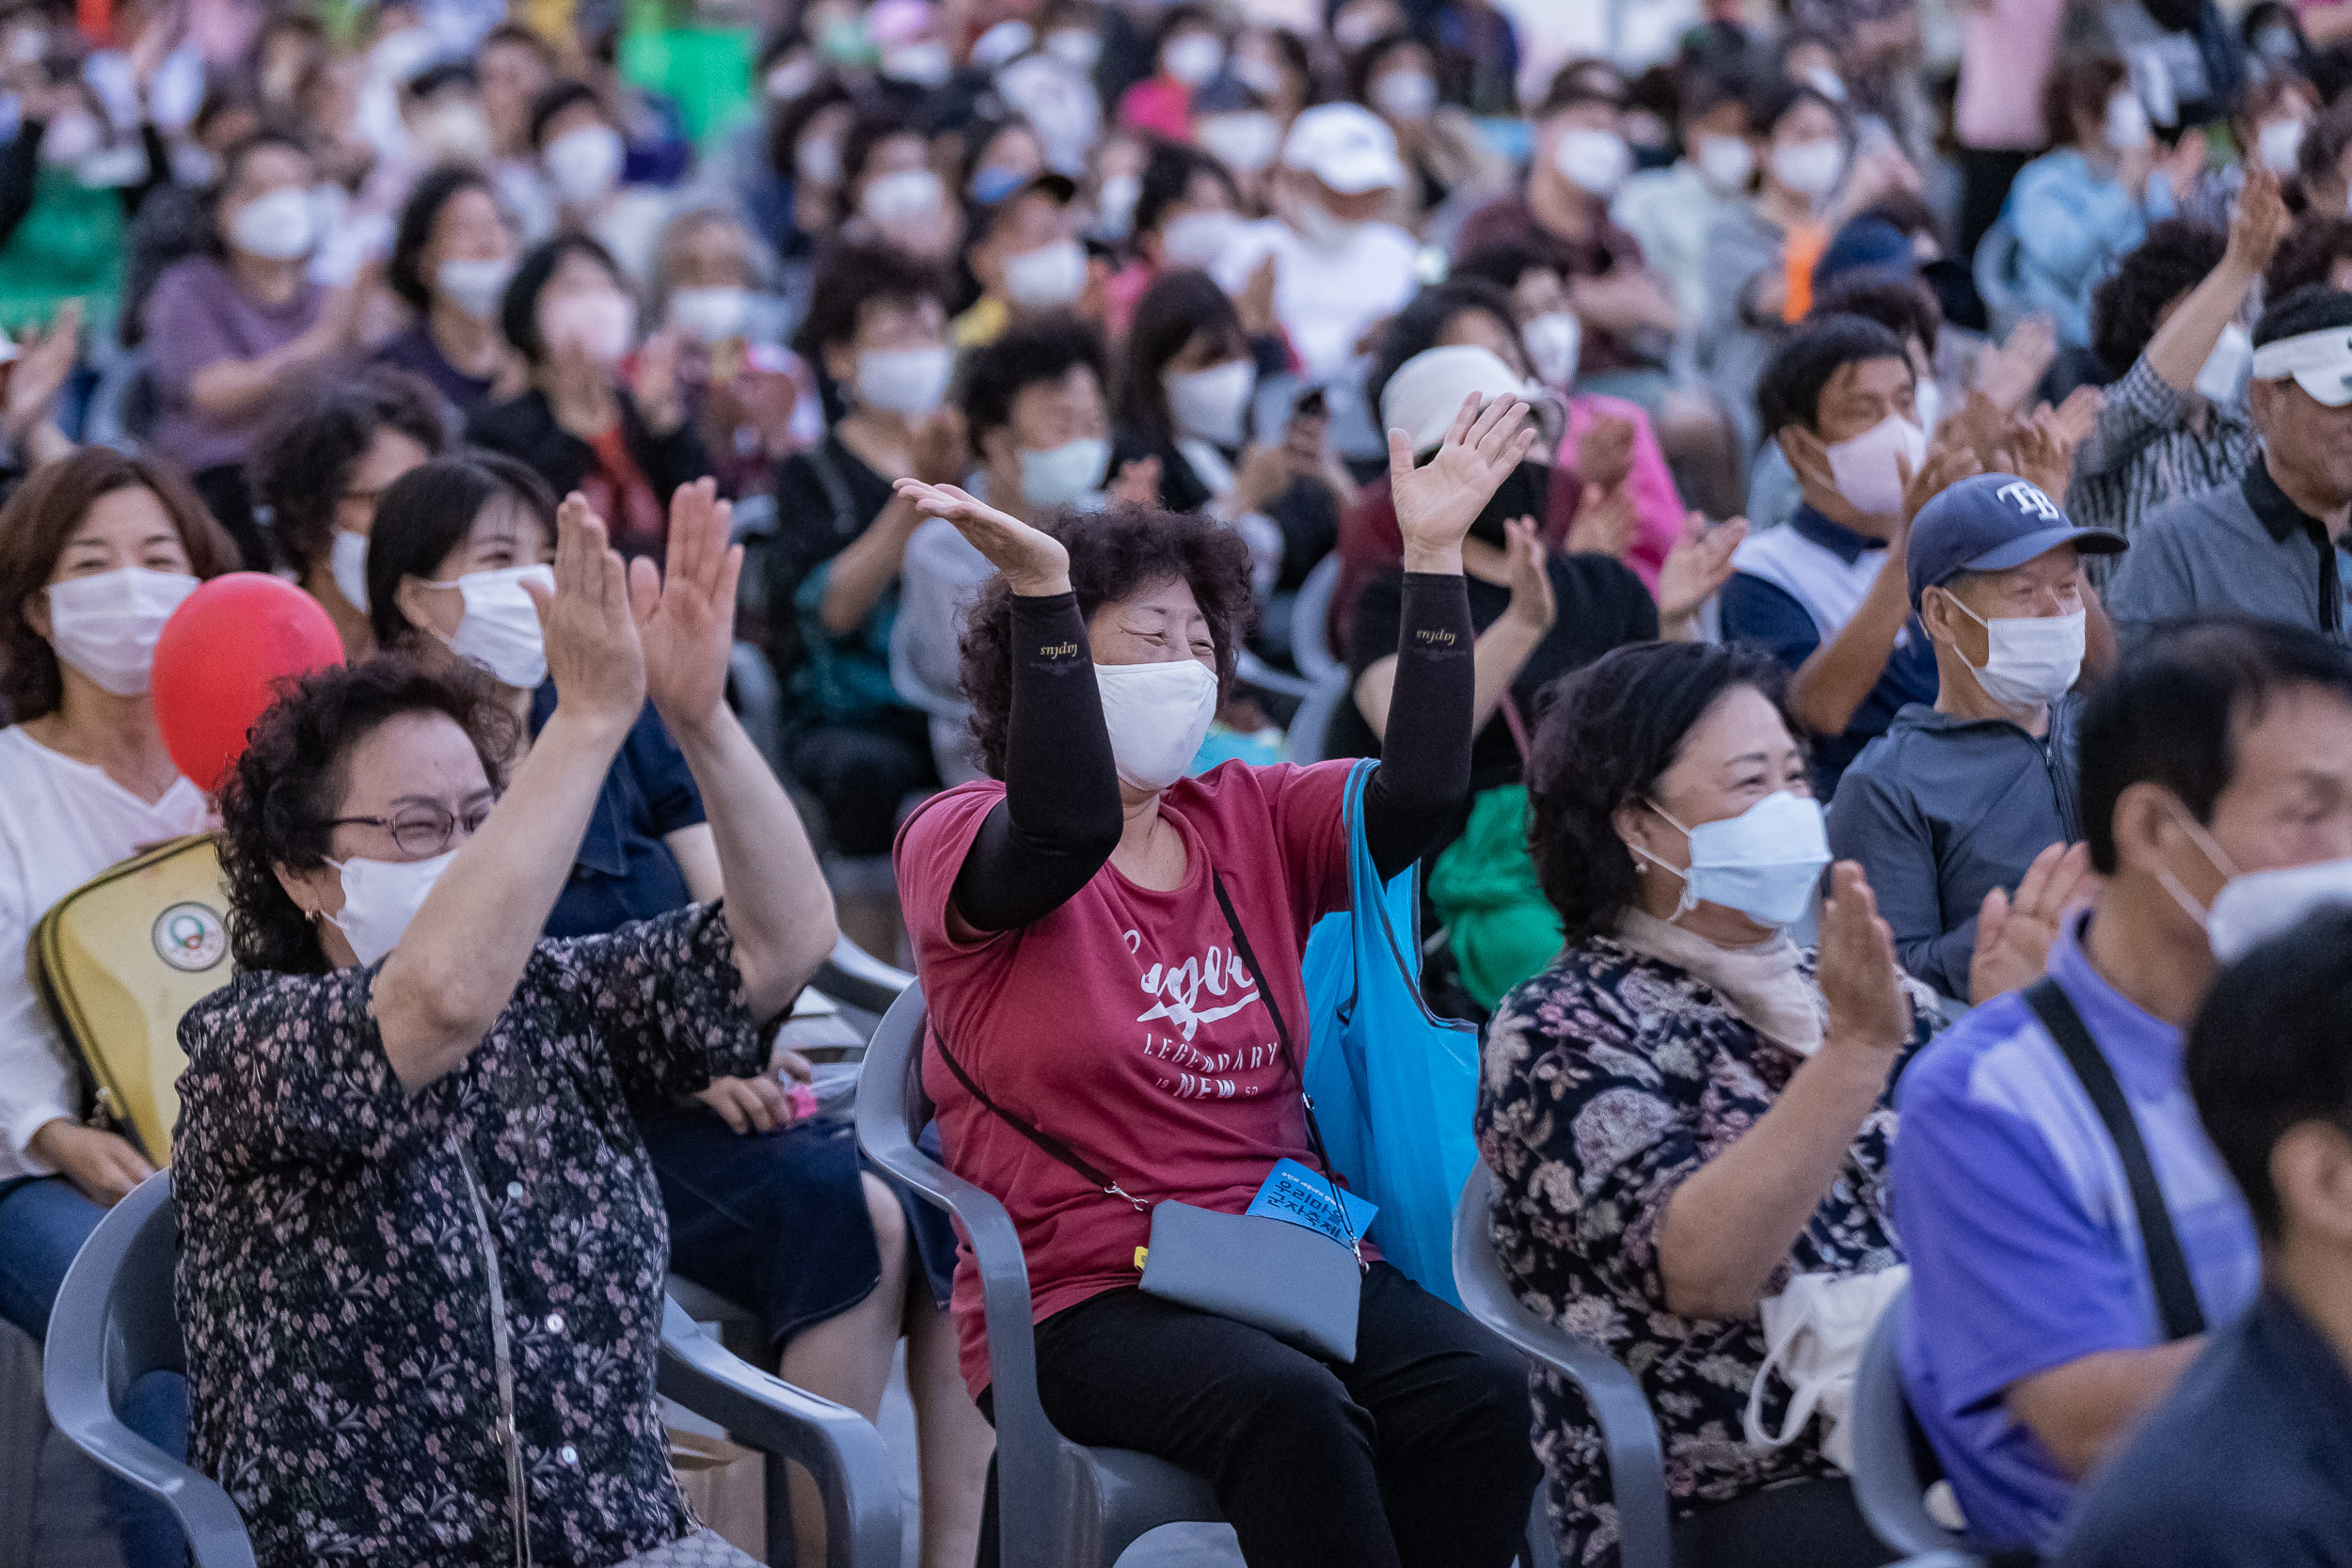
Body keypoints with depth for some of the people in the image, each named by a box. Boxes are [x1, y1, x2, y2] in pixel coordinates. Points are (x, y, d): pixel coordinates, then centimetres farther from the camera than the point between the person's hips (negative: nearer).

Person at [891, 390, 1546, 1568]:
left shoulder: (1249, 820, 16)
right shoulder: (955, 842, 0)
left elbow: (1418, 792, 0)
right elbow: (1069, 829, -23)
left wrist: (1434, 556, -3)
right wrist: (1041, 586, -30)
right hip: (1081, 1294, -5)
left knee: (1480, 1388, -24)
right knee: (1286, 1406, -35)